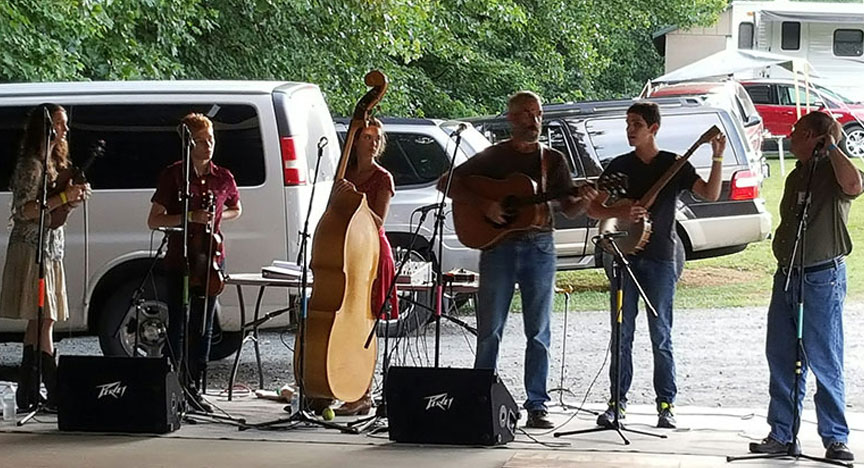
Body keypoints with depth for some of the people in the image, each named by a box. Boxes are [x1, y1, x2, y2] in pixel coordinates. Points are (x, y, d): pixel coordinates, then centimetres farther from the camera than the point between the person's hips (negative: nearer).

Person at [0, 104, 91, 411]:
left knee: (38, 322, 7)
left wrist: (75, 197, 6)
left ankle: (27, 394, 9)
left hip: (50, 249, 10)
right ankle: (55, 394, -13)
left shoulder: (55, 162, 17)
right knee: (43, 321, -11)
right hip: (33, 249, -10)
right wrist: (63, 197, -20)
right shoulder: (32, 164, -12)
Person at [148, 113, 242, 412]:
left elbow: (236, 210, 24)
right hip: (179, 260, -3)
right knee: (177, 326, -4)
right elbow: (154, 221, -4)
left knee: (203, 328, 6)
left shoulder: (222, 177, 6)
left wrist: (217, 216, 2)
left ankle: (194, 388, 13)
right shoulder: (173, 175, -4)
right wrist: (190, 217, -16)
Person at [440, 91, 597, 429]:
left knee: (539, 331, 1)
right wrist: (482, 203, -11)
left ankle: (536, 405, 5)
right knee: (490, 329, -1)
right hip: (498, 246, -2)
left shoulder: (553, 160, 12)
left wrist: (584, 202, -13)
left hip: (539, 247, 2)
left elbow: (568, 208, 10)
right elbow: (446, 183, 2)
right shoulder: (493, 157, 5)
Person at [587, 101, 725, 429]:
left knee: (661, 335, -1)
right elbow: (593, 208, 9)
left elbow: (710, 194, -8)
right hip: (625, 255, 2)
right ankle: (617, 402, 8)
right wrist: (620, 213, -10)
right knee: (622, 333, 3)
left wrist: (718, 159, -20)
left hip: (660, 258, -2)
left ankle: (666, 404, 5)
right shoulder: (620, 166, 9)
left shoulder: (675, 165, 2)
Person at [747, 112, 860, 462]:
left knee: (825, 363, -6)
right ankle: (781, 434, 15)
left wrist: (831, 146, -22)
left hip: (822, 278, -8)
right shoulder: (796, 176, 17)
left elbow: (853, 186, -33)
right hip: (787, 276, 8)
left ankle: (835, 439, -1)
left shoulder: (831, 172, -8)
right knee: (780, 358, 9)